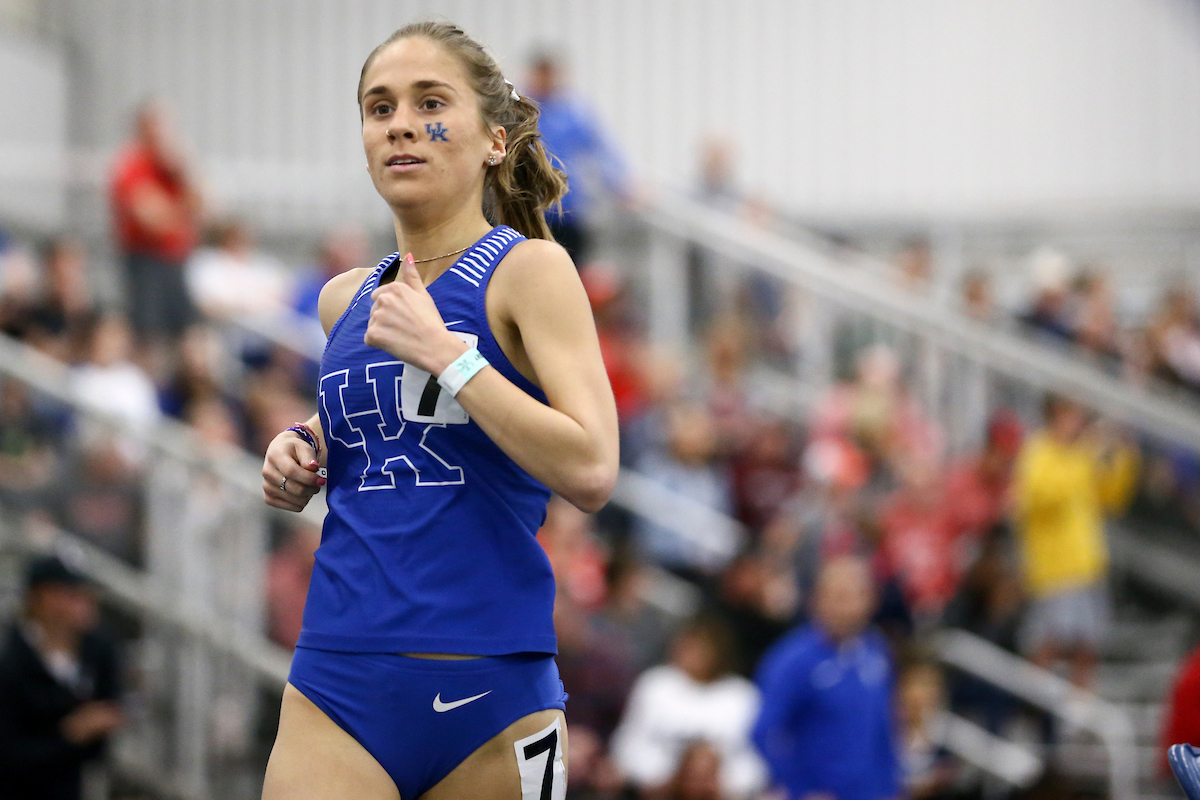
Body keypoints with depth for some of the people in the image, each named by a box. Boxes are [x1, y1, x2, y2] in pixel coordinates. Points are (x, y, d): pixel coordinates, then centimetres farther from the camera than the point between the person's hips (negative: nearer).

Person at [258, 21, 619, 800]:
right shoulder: (347, 301, 13)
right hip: (340, 684, 4)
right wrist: (304, 453, 11)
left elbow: (590, 471, -15)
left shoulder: (529, 270, -3)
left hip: (487, 688, -4)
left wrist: (444, 353, -16)